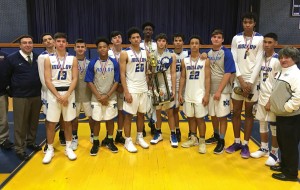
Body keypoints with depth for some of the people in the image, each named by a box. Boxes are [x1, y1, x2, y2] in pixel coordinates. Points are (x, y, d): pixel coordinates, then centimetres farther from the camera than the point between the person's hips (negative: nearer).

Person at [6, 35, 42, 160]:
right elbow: (7, 76, 3)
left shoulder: (38, 58, 5)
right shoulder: (11, 58, -3)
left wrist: (39, 90, 9)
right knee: (20, 124, 3)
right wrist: (14, 91, 4)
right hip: (20, 97, -3)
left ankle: (31, 142, 31)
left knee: (34, 122, 13)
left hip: (37, 96, 4)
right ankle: (19, 149, 14)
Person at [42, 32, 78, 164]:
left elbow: (74, 79, -3)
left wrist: (67, 95, -13)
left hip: (69, 93, 0)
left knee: (68, 122, 8)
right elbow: (47, 80, -4)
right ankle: (50, 150, 16)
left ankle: (68, 148, 20)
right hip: (53, 93, 0)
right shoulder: (49, 59, 2)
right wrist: (58, 95, -13)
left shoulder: (73, 59, 3)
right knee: (51, 123, 3)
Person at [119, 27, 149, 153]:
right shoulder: (125, 54, -7)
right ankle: (128, 141, 11)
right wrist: (126, 92, -16)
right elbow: (122, 74, -10)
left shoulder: (145, 53, 9)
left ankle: (140, 137, 27)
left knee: (141, 114, 13)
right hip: (131, 89, -5)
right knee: (129, 115, 1)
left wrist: (147, 84, 7)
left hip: (143, 89, 5)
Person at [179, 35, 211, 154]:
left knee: (200, 118, 1)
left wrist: (206, 95, -13)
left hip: (200, 95, -4)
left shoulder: (205, 60, -4)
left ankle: (202, 141, 12)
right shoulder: (185, 61, 5)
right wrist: (180, 93, 1)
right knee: (190, 117, 12)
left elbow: (207, 79, -7)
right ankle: (193, 139, 26)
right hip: (188, 95, 4)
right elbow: (183, 78, 8)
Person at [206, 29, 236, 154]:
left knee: (222, 116, 2)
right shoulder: (209, 53, 7)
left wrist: (219, 91, -17)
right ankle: (216, 135, 33)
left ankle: (221, 141, 14)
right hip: (210, 90, 5)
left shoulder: (226, 53, -10)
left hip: (222, 90, -5)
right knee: (213, 115, 15)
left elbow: (228, 74, -14)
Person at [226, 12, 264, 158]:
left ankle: (245, 144, 14)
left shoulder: (260, 39, -1)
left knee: (249, 113, 5)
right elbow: (233, 61, -1)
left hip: (253, 81, -2)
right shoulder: (236, 38, 5)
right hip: (238, 80, 2)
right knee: (236, 112, 6)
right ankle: (237, 142, 20)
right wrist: (241, 80, -10)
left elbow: (258, 62, -6)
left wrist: (250, 82, -12)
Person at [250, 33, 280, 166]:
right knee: (262, 124, 15)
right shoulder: (261, 57, 5)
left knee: (274, 127, 4)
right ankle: (264, 149, 29)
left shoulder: (277, 60, -14)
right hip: (261, 97, 6)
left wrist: (271, 101, -16)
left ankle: (274, 153, 16)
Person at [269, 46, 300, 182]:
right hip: (280, 116, 10)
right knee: (281, 143, 20)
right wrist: (271, 102, 12)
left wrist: (286, 108, -21)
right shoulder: (281, 73, 12)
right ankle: (284, 165, 37)